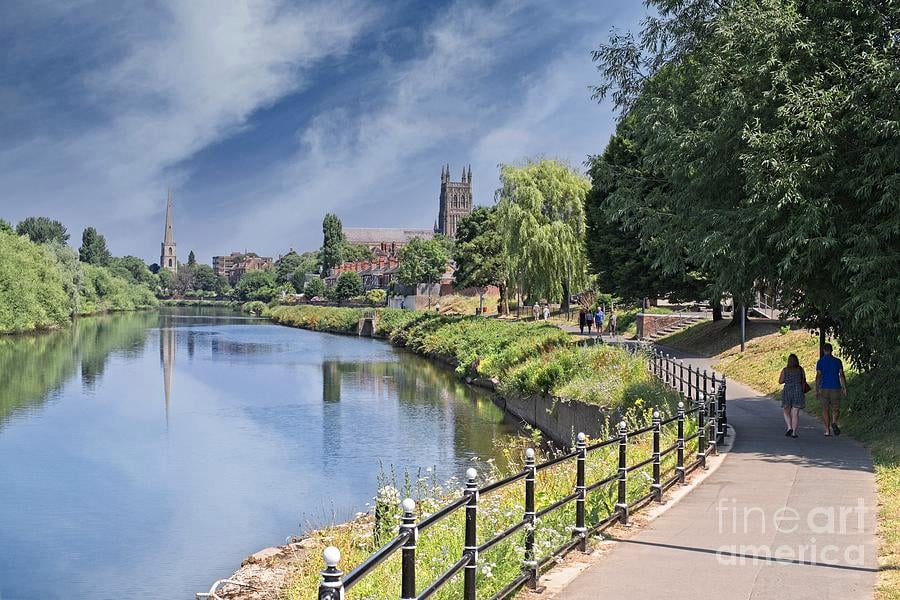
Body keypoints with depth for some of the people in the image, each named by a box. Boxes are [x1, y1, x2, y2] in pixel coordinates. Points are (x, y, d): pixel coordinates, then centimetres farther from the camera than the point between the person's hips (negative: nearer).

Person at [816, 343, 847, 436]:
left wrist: (817, 390, -4)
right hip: (836, 388, 1)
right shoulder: (837, 361, 3)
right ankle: (834, 422, -21)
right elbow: (842, 375, -2)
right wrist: (844, 388, 0)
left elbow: (818, 376, -6)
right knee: (836, 409, 8)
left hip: (824, 388, -1)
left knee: (825, 409, 8)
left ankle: (827, 430, 5)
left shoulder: (820, 362, -1)